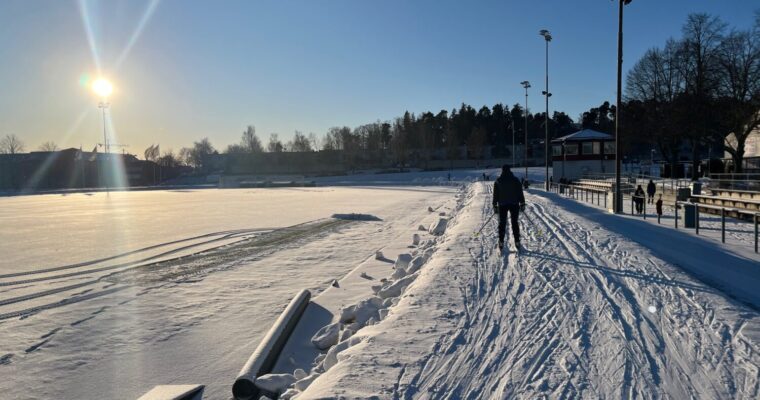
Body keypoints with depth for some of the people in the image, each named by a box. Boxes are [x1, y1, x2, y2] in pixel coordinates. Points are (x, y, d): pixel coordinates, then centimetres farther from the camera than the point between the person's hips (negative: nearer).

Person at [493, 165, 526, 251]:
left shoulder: (498, 181, -1)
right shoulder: (515, 180, -2)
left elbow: (495, 195, 1)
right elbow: (520, 193, 0)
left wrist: (495, 206, 6)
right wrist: (522, 204, 6)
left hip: (502, 205, 0)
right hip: (514, 204, 0)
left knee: (502, 223, 7)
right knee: (515, 223, 8)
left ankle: (501, 242, 3)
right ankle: (517, 241, 6)